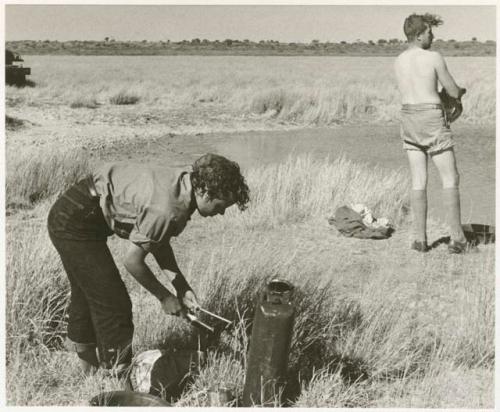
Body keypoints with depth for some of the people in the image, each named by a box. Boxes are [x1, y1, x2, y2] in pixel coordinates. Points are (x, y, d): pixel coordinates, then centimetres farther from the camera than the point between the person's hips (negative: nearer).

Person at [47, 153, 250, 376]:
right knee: (113, 305, -4)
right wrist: (164, 297, -7)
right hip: (74, 222, -10)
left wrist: (182, 287, 5)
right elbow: (132, 260, -20)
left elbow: (159, 242, 10)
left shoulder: (180, 184, -2)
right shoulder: (164, 209, -30)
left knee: (88, 293, 26)